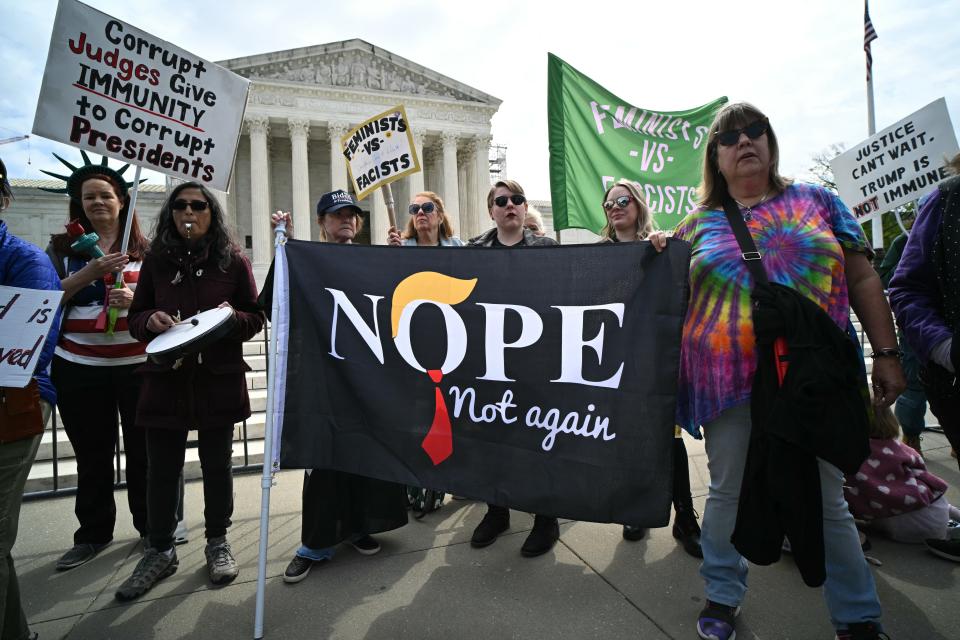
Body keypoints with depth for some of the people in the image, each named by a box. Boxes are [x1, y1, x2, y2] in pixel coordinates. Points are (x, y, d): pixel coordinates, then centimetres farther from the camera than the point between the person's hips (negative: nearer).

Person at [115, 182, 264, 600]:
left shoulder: (233, 259, 1)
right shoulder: (156, 259, 5)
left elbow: (255, 318, 2)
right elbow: (135, 318, 9)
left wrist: (232, 316, -19)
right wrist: (151, 320, -13)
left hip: (219, 378, -1)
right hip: (165, 378, 2)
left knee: (217, 464, 11)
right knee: (162, 469, 8)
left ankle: (217, 542, 29)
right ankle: (160, 551, 27)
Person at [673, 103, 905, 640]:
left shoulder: (816, 201, 8)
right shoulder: (699, 224, 7)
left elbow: (862, 279, 8)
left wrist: (887, 353, 3)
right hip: (730, 378, 0)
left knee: (827, 501, 10)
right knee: (728, 492, 11)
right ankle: (723, 597, 31)